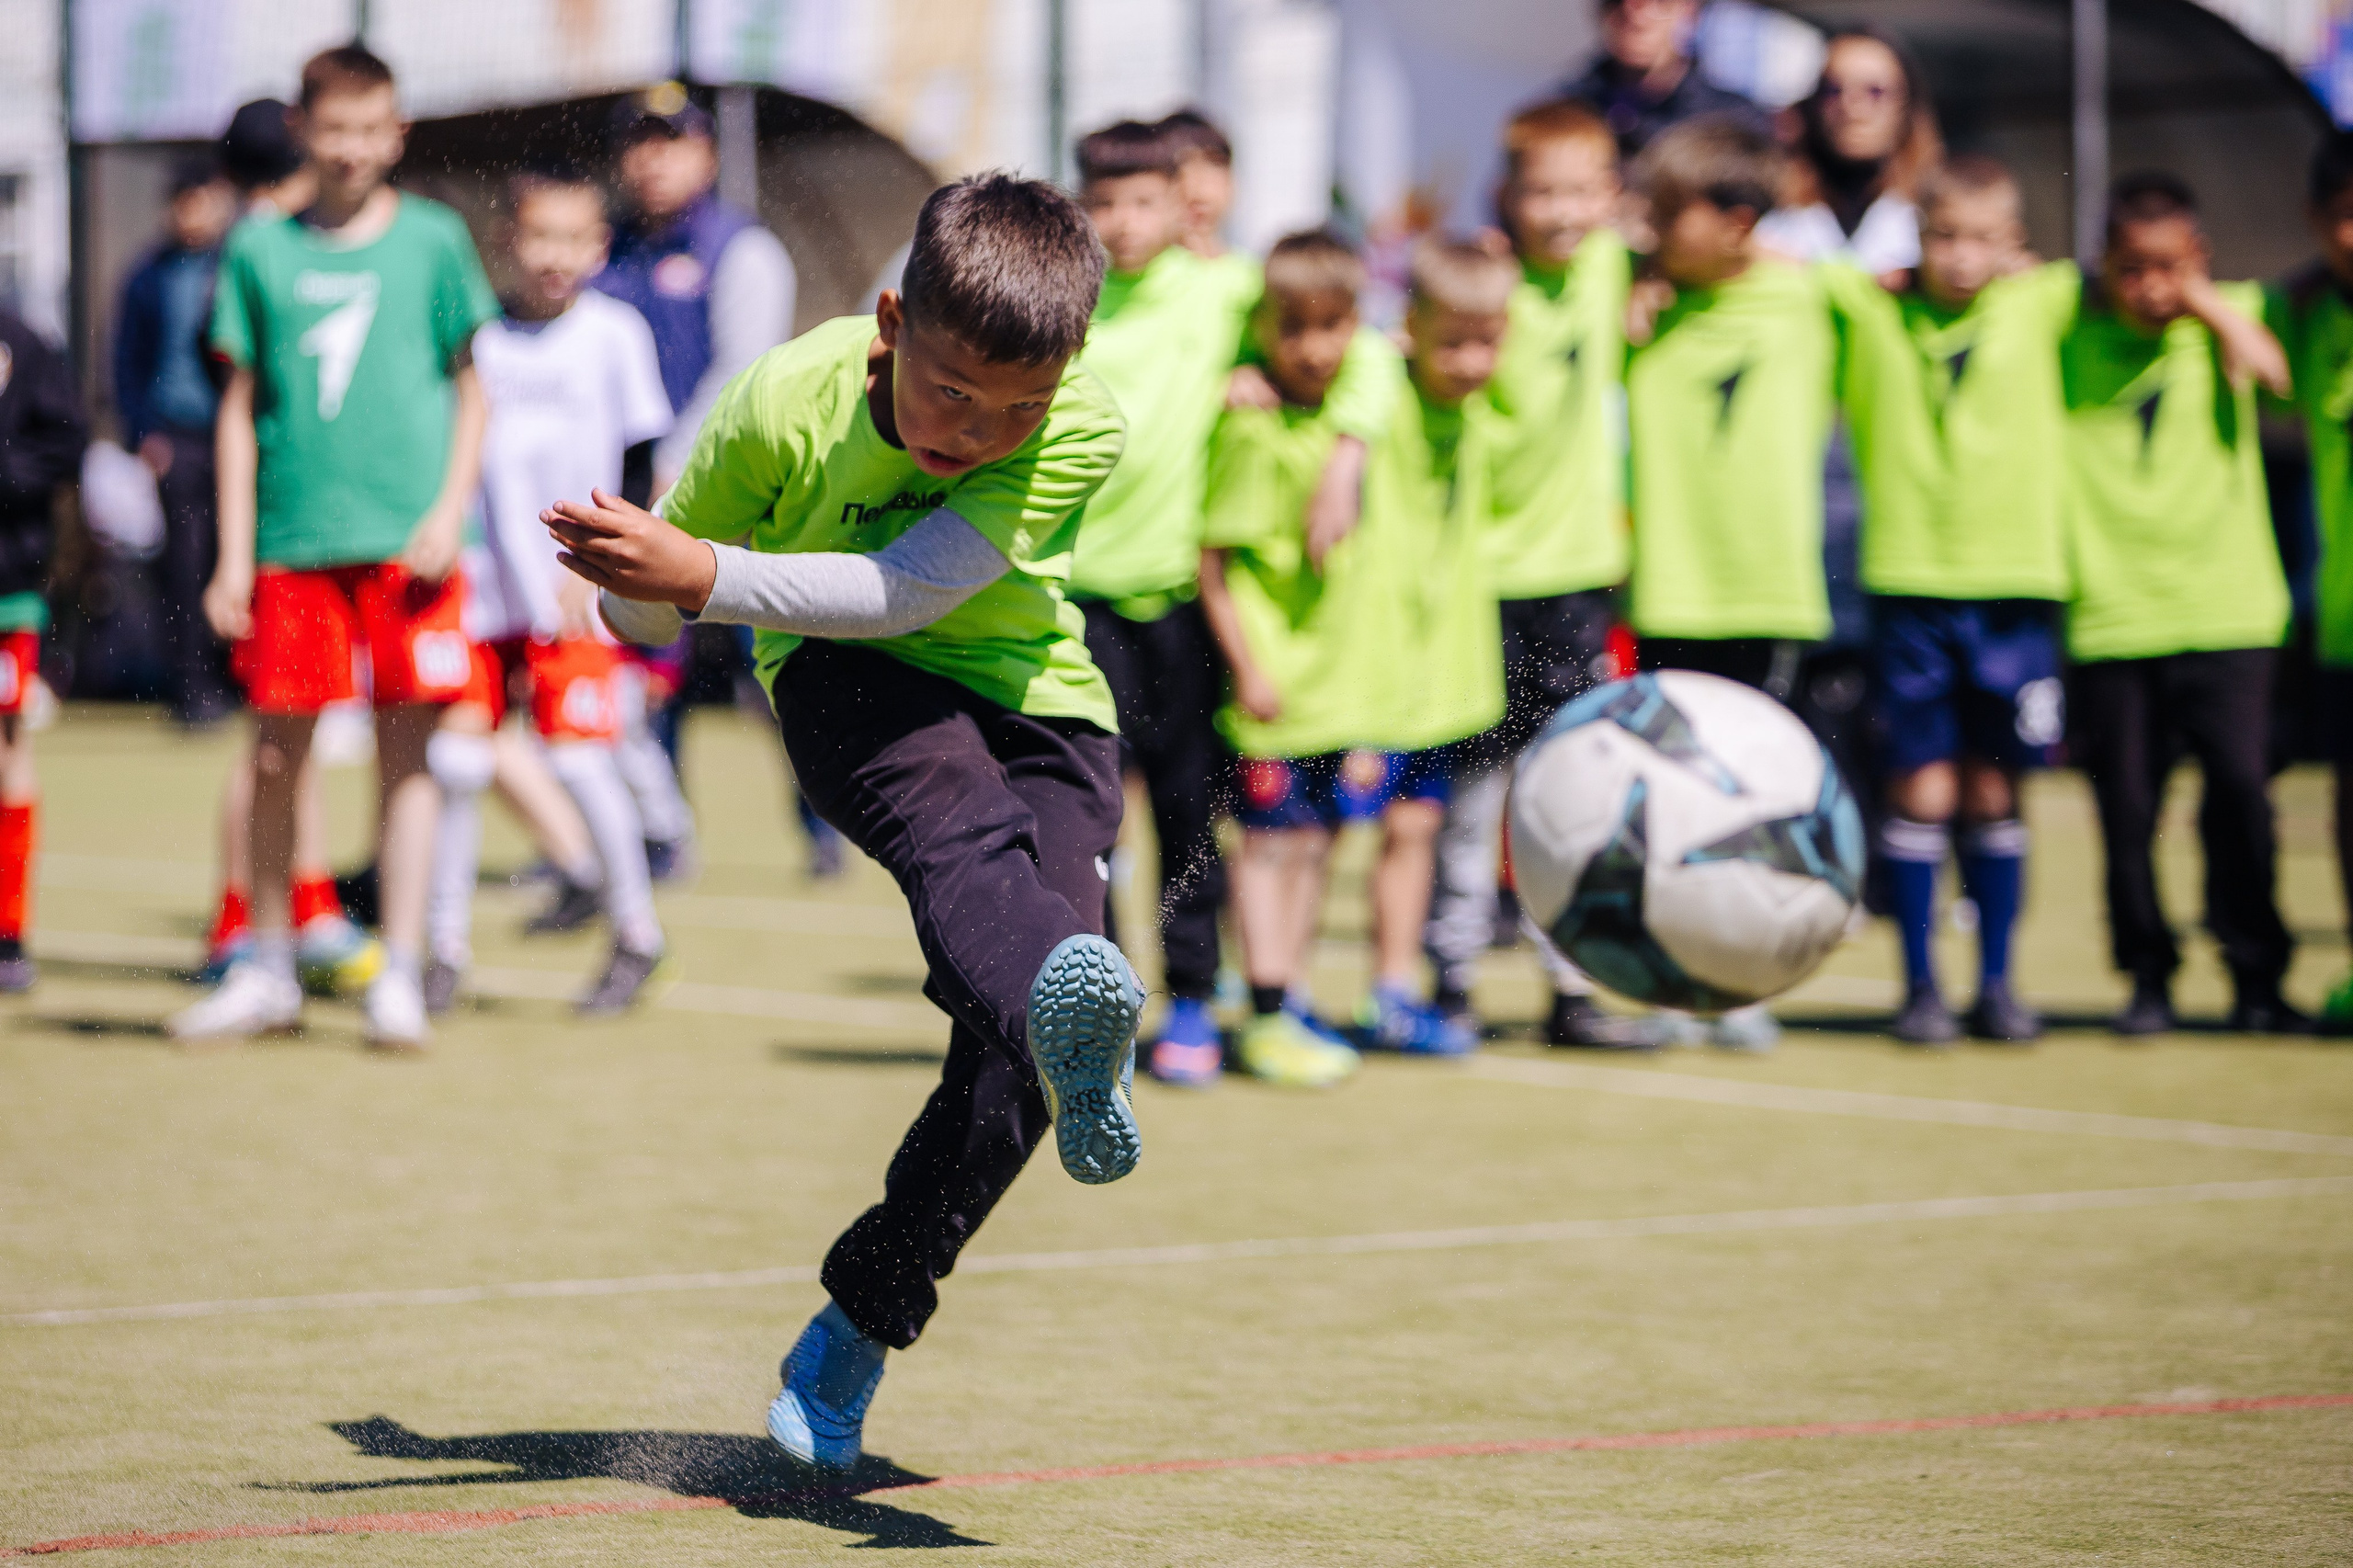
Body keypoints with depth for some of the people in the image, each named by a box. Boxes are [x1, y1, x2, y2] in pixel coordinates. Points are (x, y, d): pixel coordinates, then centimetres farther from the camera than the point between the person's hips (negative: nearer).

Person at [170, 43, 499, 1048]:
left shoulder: (433, 241, 4)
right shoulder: (261, 249, 7)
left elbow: (472, 390, 8)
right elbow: (241, 407, 10)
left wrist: (450, 509, -5)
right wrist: (233, 554, 5)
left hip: (406, 540, -1)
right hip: (292, 540, 2)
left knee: (406, 751, -3)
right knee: (277, 754, 5)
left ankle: (400, 977, 1)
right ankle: (269, 972, 17)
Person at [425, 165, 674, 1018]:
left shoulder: (614, 333, -1)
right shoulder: (482, 337, 7)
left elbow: (640, 469, -1)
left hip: (575, 593, -3)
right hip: (484, 585, 3)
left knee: (579, 752, -10)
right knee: (457, 755, -2)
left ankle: (636, 934, 7)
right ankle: (445, 941, 11)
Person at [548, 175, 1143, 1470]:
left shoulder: (1082, 432, -22)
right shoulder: (787, 405, -19)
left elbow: (903, 590, -31)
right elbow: (640, 609, -5)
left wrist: (704, 577, -41)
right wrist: (634, 587, -29)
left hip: (1030, 696, 2)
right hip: (847, 681, -1)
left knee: (1010, 1057, -17)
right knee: (965, 833, -37)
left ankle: (858, 1326, 3)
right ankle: (1059, 1003, -73)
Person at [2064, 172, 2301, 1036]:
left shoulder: (2230, 317, 7)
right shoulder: (2070, 329, 5)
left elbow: (2270, 369, -13)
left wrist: (2204, 301, -4)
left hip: (2226, 611, -1)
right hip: (2110, 616, 1)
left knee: (2241, 793, -7)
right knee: (2126, 805, 1)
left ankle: (2257, 977, 5)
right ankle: (2148, 977, 16)